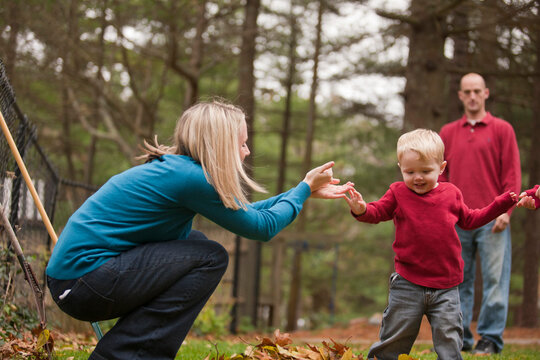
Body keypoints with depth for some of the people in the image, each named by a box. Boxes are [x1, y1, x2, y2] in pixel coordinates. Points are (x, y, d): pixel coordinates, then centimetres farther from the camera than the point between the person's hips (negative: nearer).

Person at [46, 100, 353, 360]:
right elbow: (262, 227, -5)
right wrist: (304, 189, 9)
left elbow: (243, 211, 25)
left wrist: (307, 190, 27)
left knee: (194, 242, 17)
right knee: (210, 257, -9)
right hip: (81, 281, -10)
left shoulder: (172, 168, 14)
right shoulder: (190, 177, -15)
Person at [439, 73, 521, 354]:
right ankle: (460, 337, 11)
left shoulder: (502, 129, 7)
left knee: (494, 280, -5)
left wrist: (505, 210, -8)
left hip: (491, 220, -3)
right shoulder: (447, 133, 15)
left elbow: (512, 174, 2)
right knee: (458, 281, 5)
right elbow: (441, 176, 16)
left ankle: (490, 338, 1)